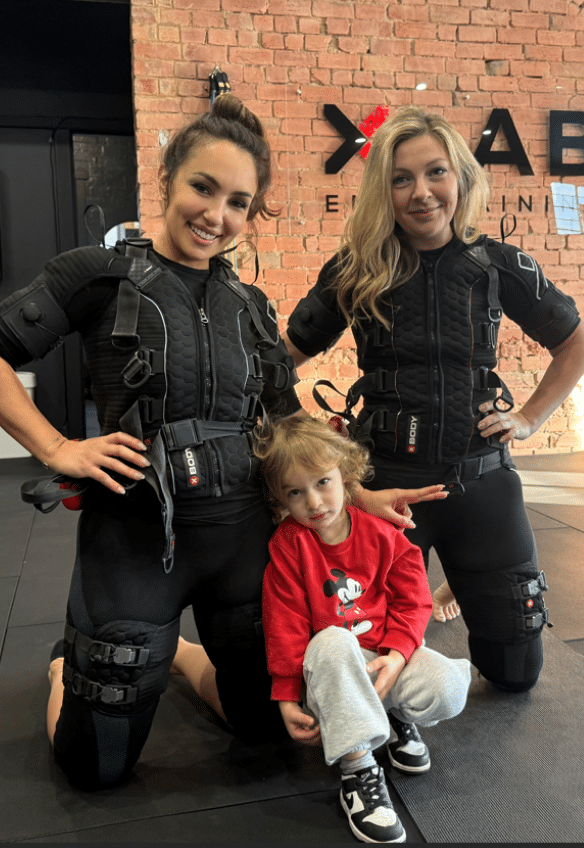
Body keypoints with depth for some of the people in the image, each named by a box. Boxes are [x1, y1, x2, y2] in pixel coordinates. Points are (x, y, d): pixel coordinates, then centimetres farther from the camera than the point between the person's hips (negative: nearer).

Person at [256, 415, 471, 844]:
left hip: (386, 657, 2)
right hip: (329, 667, -2)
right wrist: (288, 695, -11)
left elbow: (412, 600, 0)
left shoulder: (381, 532, -3)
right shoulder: (288, 544, -9)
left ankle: (399, 716, 11)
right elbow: (285, 623, -8)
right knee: (333, 641, -38)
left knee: (448, 690, -26)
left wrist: (397, 654, -17)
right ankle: (357, 770, -28)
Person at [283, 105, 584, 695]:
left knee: (516, 669, 14)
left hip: (479, 478, 2)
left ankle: (460, 589, 43)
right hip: (385, 475, -1)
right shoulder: (356, 271, -5)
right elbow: (287, 352, 3)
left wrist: (530, 417, 2)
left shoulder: (498, 265, -3)